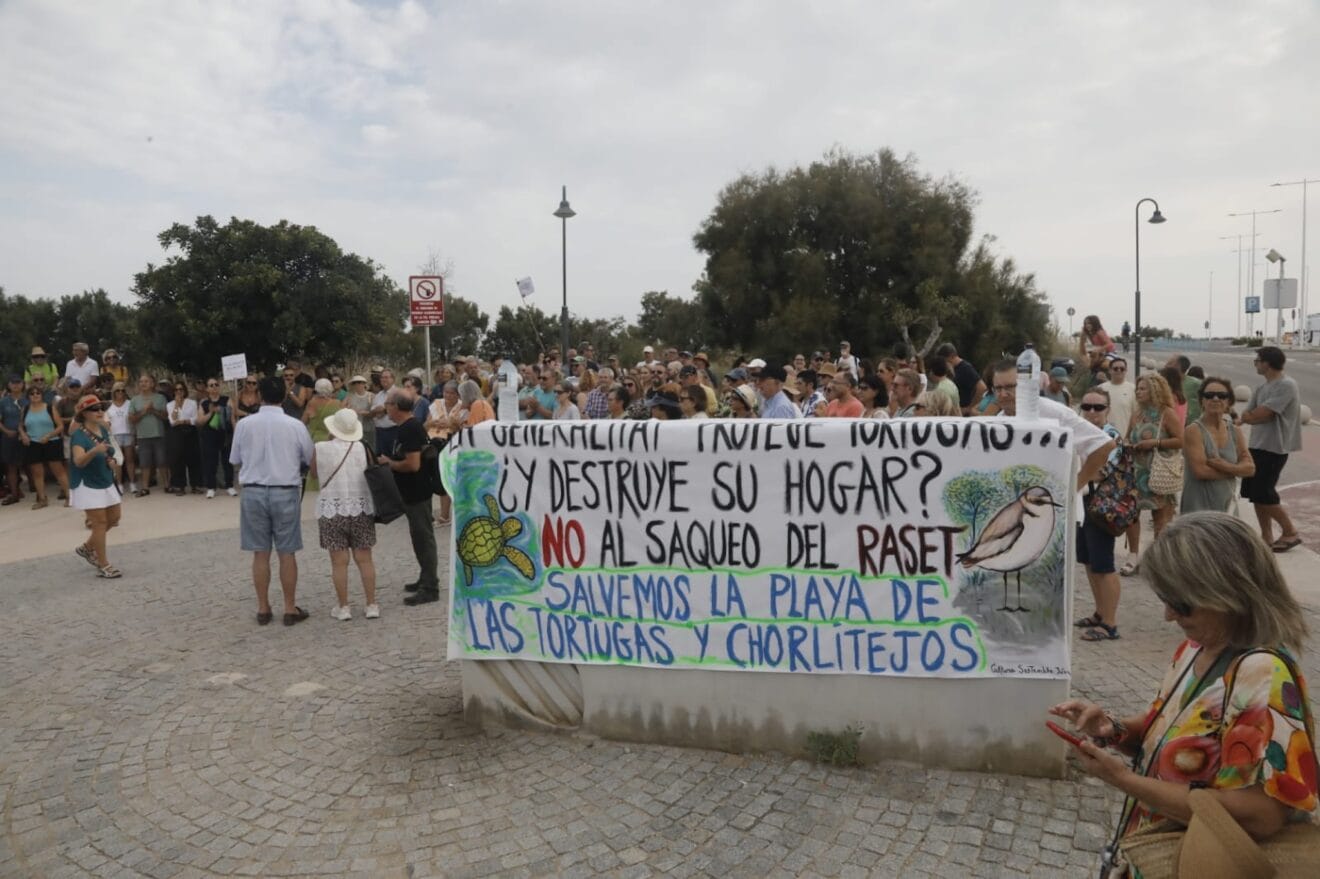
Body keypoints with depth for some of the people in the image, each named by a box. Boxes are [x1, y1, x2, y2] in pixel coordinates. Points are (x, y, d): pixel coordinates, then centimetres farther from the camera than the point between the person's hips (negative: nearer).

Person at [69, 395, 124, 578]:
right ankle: (103, 566, 2)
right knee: (100, 522, -6)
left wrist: (111, 461, -1)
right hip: (88, 486, -8)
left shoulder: (104, 430, 4)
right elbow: (79, 461, -35)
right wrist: (95, 450, -53)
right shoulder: (79, 435, -20)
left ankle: (87, 548, 35)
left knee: (114, 518, 15)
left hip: (107, 483, 8)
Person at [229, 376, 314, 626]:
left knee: (260, 553, 9)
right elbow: (310, 460, 3)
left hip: (253, 492, 1)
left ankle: (263, 609, 17)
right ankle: (290, 609, 11)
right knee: (287, 553, 6)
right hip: (285, 492, -1)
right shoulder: (295, 425, -8)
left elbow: (235, 462, 6)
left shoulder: (244, 424, -5)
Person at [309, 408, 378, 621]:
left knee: (339, 561, 4)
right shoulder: (362, 448, -3)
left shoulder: (320, 448, -7)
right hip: (361, 508, 2)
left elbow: (314, 475, 8)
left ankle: (343, 607, 10)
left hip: (331, 510, -1)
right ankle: (372, 605, 11)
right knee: (364, 558, 8)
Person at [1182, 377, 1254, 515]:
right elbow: (1200, 470, -19)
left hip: (1227, 507, 7)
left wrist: (1226, 466, -16)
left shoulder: (1235, 431, 10)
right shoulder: (1193, 431, -9)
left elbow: (1250, 467, 4)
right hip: (1198, 507, -6)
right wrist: (1236, 470, -6)